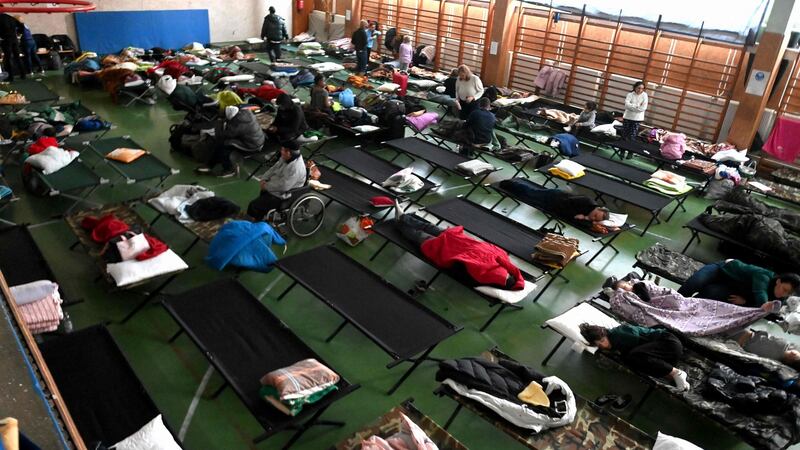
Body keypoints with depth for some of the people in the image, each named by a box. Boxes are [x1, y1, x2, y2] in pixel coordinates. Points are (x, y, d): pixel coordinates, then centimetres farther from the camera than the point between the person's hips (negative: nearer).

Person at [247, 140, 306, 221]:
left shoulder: (296, 168, -30)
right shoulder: (285, 158, 0)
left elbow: (283, 186, -32)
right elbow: (273, 169, 14)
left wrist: (267, 186, -19)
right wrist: (264, 179, -2)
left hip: (282, 196, -10)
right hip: (274, 189, 10)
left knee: (254, 205, -11)